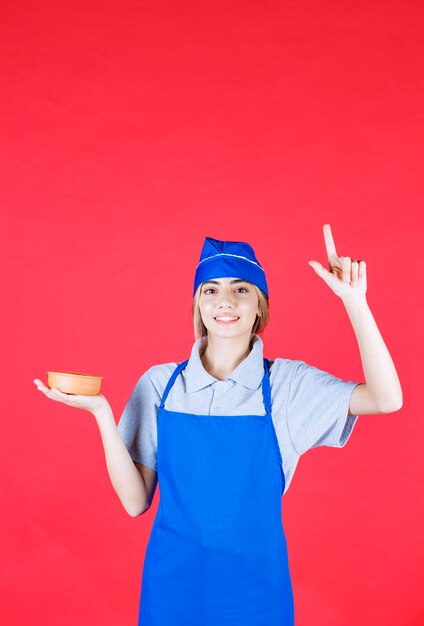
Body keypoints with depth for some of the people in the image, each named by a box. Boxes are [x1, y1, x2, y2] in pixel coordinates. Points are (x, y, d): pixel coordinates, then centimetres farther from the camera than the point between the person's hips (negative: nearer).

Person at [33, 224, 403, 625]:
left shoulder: (287, 382, -7)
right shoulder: (159, 384, -5)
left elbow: (386, 399, -20)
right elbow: (136, 501, -6)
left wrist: (353, 300, -26)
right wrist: (101, 412, -18)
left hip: (254, 589, 0)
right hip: (172, 583, 1)